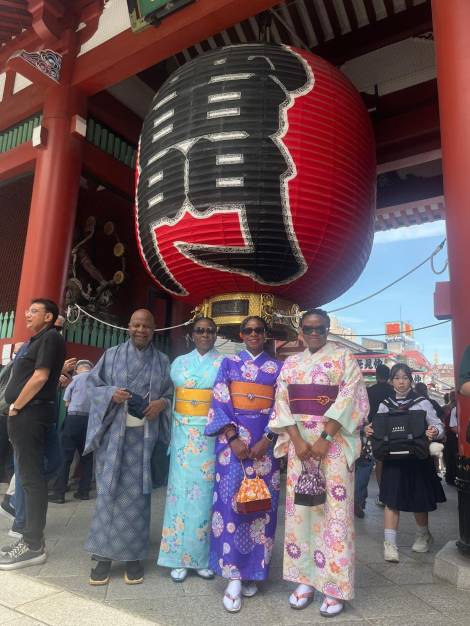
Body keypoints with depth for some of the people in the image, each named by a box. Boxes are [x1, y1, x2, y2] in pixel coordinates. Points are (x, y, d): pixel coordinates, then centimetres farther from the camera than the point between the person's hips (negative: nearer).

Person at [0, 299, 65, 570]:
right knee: (30, 475, 13)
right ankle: (32, 536, 22)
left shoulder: (51, 338, -9)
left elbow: (40, 378, -18)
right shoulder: (39, 340, 20)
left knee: (32, 477, -7)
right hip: (27, 414, 10)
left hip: (31, 414, -10)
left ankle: (33, 545, -1)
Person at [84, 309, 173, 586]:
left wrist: (162, 403, -10)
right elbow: (93, 385, 6)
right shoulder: (112, 355, 6)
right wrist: (111, 394, -13)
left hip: (144, 436, 0)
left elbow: (173, 393, 10)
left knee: (136, 494, 4)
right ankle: (104, 555, 15)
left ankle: (134, 555, 16)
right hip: (113, 434, 0)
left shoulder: (163, 361, 9)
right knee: (109, 491, 2)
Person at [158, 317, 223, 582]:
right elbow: (171, 398, 9)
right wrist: (171, 435, 3)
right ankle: (180, 558, 17)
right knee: (182, 491, 4)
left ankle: (204, 556, 19)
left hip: (211, 436, -1)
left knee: (205, 492, 3)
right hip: (183, 435, 2)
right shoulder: (179, 362, 10)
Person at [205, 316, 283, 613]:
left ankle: (253, 571, 19)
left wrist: (267, 440, -9)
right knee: (231, 500, -4)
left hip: (265, 441, 1)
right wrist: (233, 438, -12)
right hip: (232, 438, -1)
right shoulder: (229, 363, 6)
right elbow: (219, 402, -1)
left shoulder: (277, 367, 8)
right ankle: (234, 577, 5)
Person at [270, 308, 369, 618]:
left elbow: (349, 399, -10)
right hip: (299, 442, 4)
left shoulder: (344, 357, 0)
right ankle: (305, 579, 21)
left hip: (335, 443, -3)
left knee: (335, 510, 0)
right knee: (300, 508, 7)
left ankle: (336, 586, 13)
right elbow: (282, 404, 4)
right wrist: (298, 440, -9)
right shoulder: (291, 363, 10)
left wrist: (324, 439, -16)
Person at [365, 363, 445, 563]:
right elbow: (377, 430, 7)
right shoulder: (385, 405, 5)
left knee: (419, 500, 12)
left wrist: (435, 432, -23)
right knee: (392, 499, -5)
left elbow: (438, 425, 0)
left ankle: (423, 535, 38)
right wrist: (368, 430, -15)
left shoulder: (422, 402, -1)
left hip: (418, 458, -1)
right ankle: (389, 543, 1)